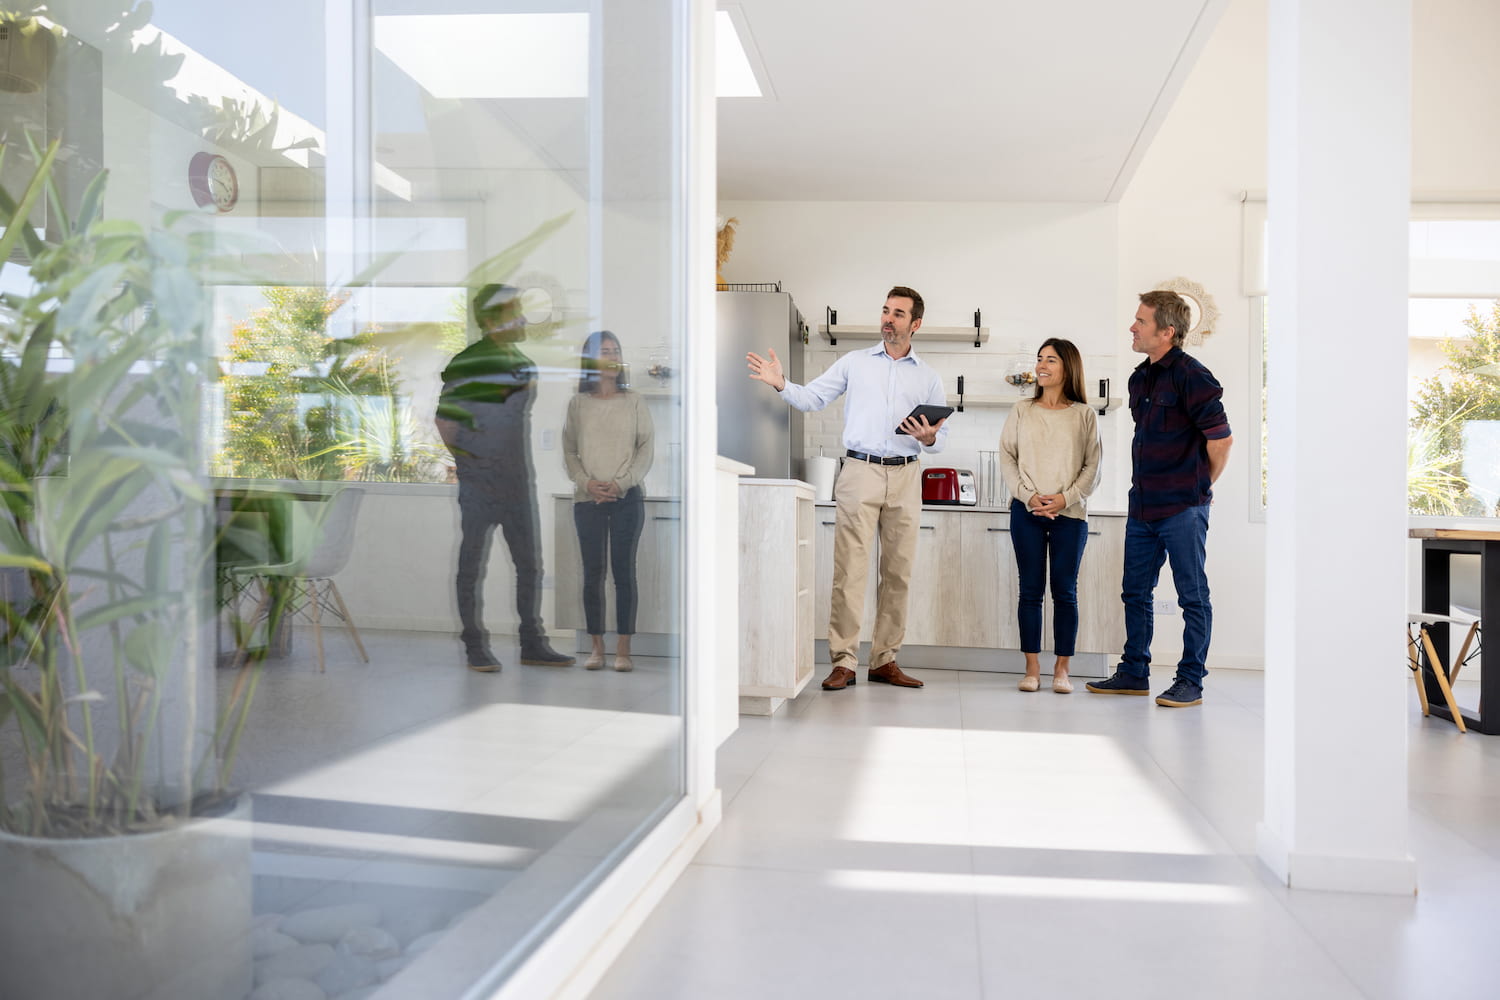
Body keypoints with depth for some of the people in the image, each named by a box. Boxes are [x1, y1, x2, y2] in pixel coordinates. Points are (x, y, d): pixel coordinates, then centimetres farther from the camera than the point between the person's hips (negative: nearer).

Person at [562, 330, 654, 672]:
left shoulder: (634, 402, 5)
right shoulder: (577, 404, 8)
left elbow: (646, 450, 1)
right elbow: (569, 452, 6)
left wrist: (621, 482, -11)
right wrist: (587, 482, -10)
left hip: (627, 498, -1)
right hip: (587, 500, 1)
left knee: (624, 570, -1)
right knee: (592, 572, 3)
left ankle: (623, 650, 2)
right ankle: (597, 648, 10)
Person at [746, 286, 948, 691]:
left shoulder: (928, 378, 14)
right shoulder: (854, 362, 10)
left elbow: (941, 437, 15)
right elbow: (812, 398, 7)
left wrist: (929, 437, -8)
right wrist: (781, 384, -11)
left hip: (906, 477, 3)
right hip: (860, 471, -2)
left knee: (898, 572, 4)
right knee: (850, 570, -9)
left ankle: (884, 660, 13)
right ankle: (843, 662, -5)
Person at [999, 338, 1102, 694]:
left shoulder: (1084, 415, 5)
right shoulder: (1021, 411, 8)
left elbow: (1092, 466, 3)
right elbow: (1006, 457, 4)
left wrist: (1065, 498, -11)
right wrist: (1028, 495, -9)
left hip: (1070, 514, -1)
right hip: (1027, 512, 1)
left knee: (1065, 591, 2)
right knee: (1030, 590, 2)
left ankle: (1062, 669, 9)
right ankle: (1032, 668, 8)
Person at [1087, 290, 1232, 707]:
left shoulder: (1190, 375, -12)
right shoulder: (1139, 378, 13)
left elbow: (1221, 438, -11)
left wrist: (1199, 486, 1)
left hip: (1182, 508, -8)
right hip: (1143, 505, 8)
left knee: (1192, 595, 3)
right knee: (1135, 591, 13)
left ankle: (1191, 681, 11)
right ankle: (1134, 673, 24)